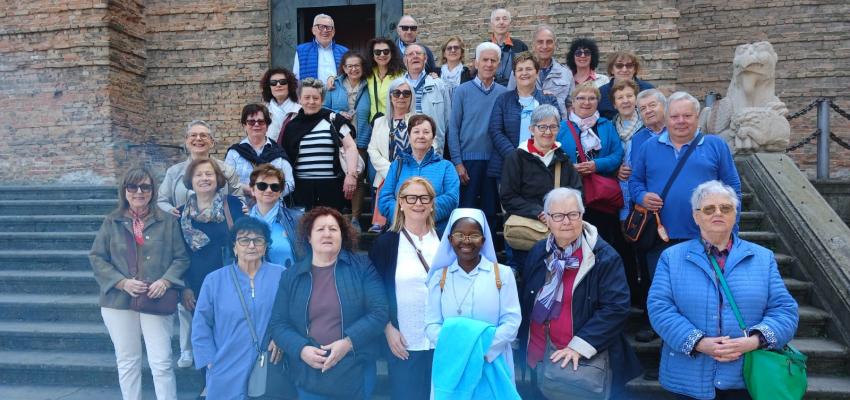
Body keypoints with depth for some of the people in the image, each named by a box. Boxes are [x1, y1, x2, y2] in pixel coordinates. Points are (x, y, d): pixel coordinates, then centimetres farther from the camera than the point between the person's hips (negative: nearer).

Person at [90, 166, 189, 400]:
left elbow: (181, 257, 2)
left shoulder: (168, 221, 3)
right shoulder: (112, 222, 6)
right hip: (118, 302, 2)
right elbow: (96, 257, 3)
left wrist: (165, 281, -13)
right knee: (127, 362, 13)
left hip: (156, 301, -2)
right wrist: (122, 282, -10)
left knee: (161, 363, -3)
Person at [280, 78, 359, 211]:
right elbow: (284, 155, 16)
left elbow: (350, 147, -1)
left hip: (331, 186, -2)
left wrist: (351, 174, -11)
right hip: (302, 186, 2)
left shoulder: (333, 120, 2)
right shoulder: (292, 125, 10)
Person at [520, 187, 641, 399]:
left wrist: (579, 345, -22)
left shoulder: (604, 256, -12)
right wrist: (523, 345, 9)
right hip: (538, 359, 6)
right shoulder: (538, 252, 5)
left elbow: (616, 308, -18)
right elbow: (525, 302, 14)